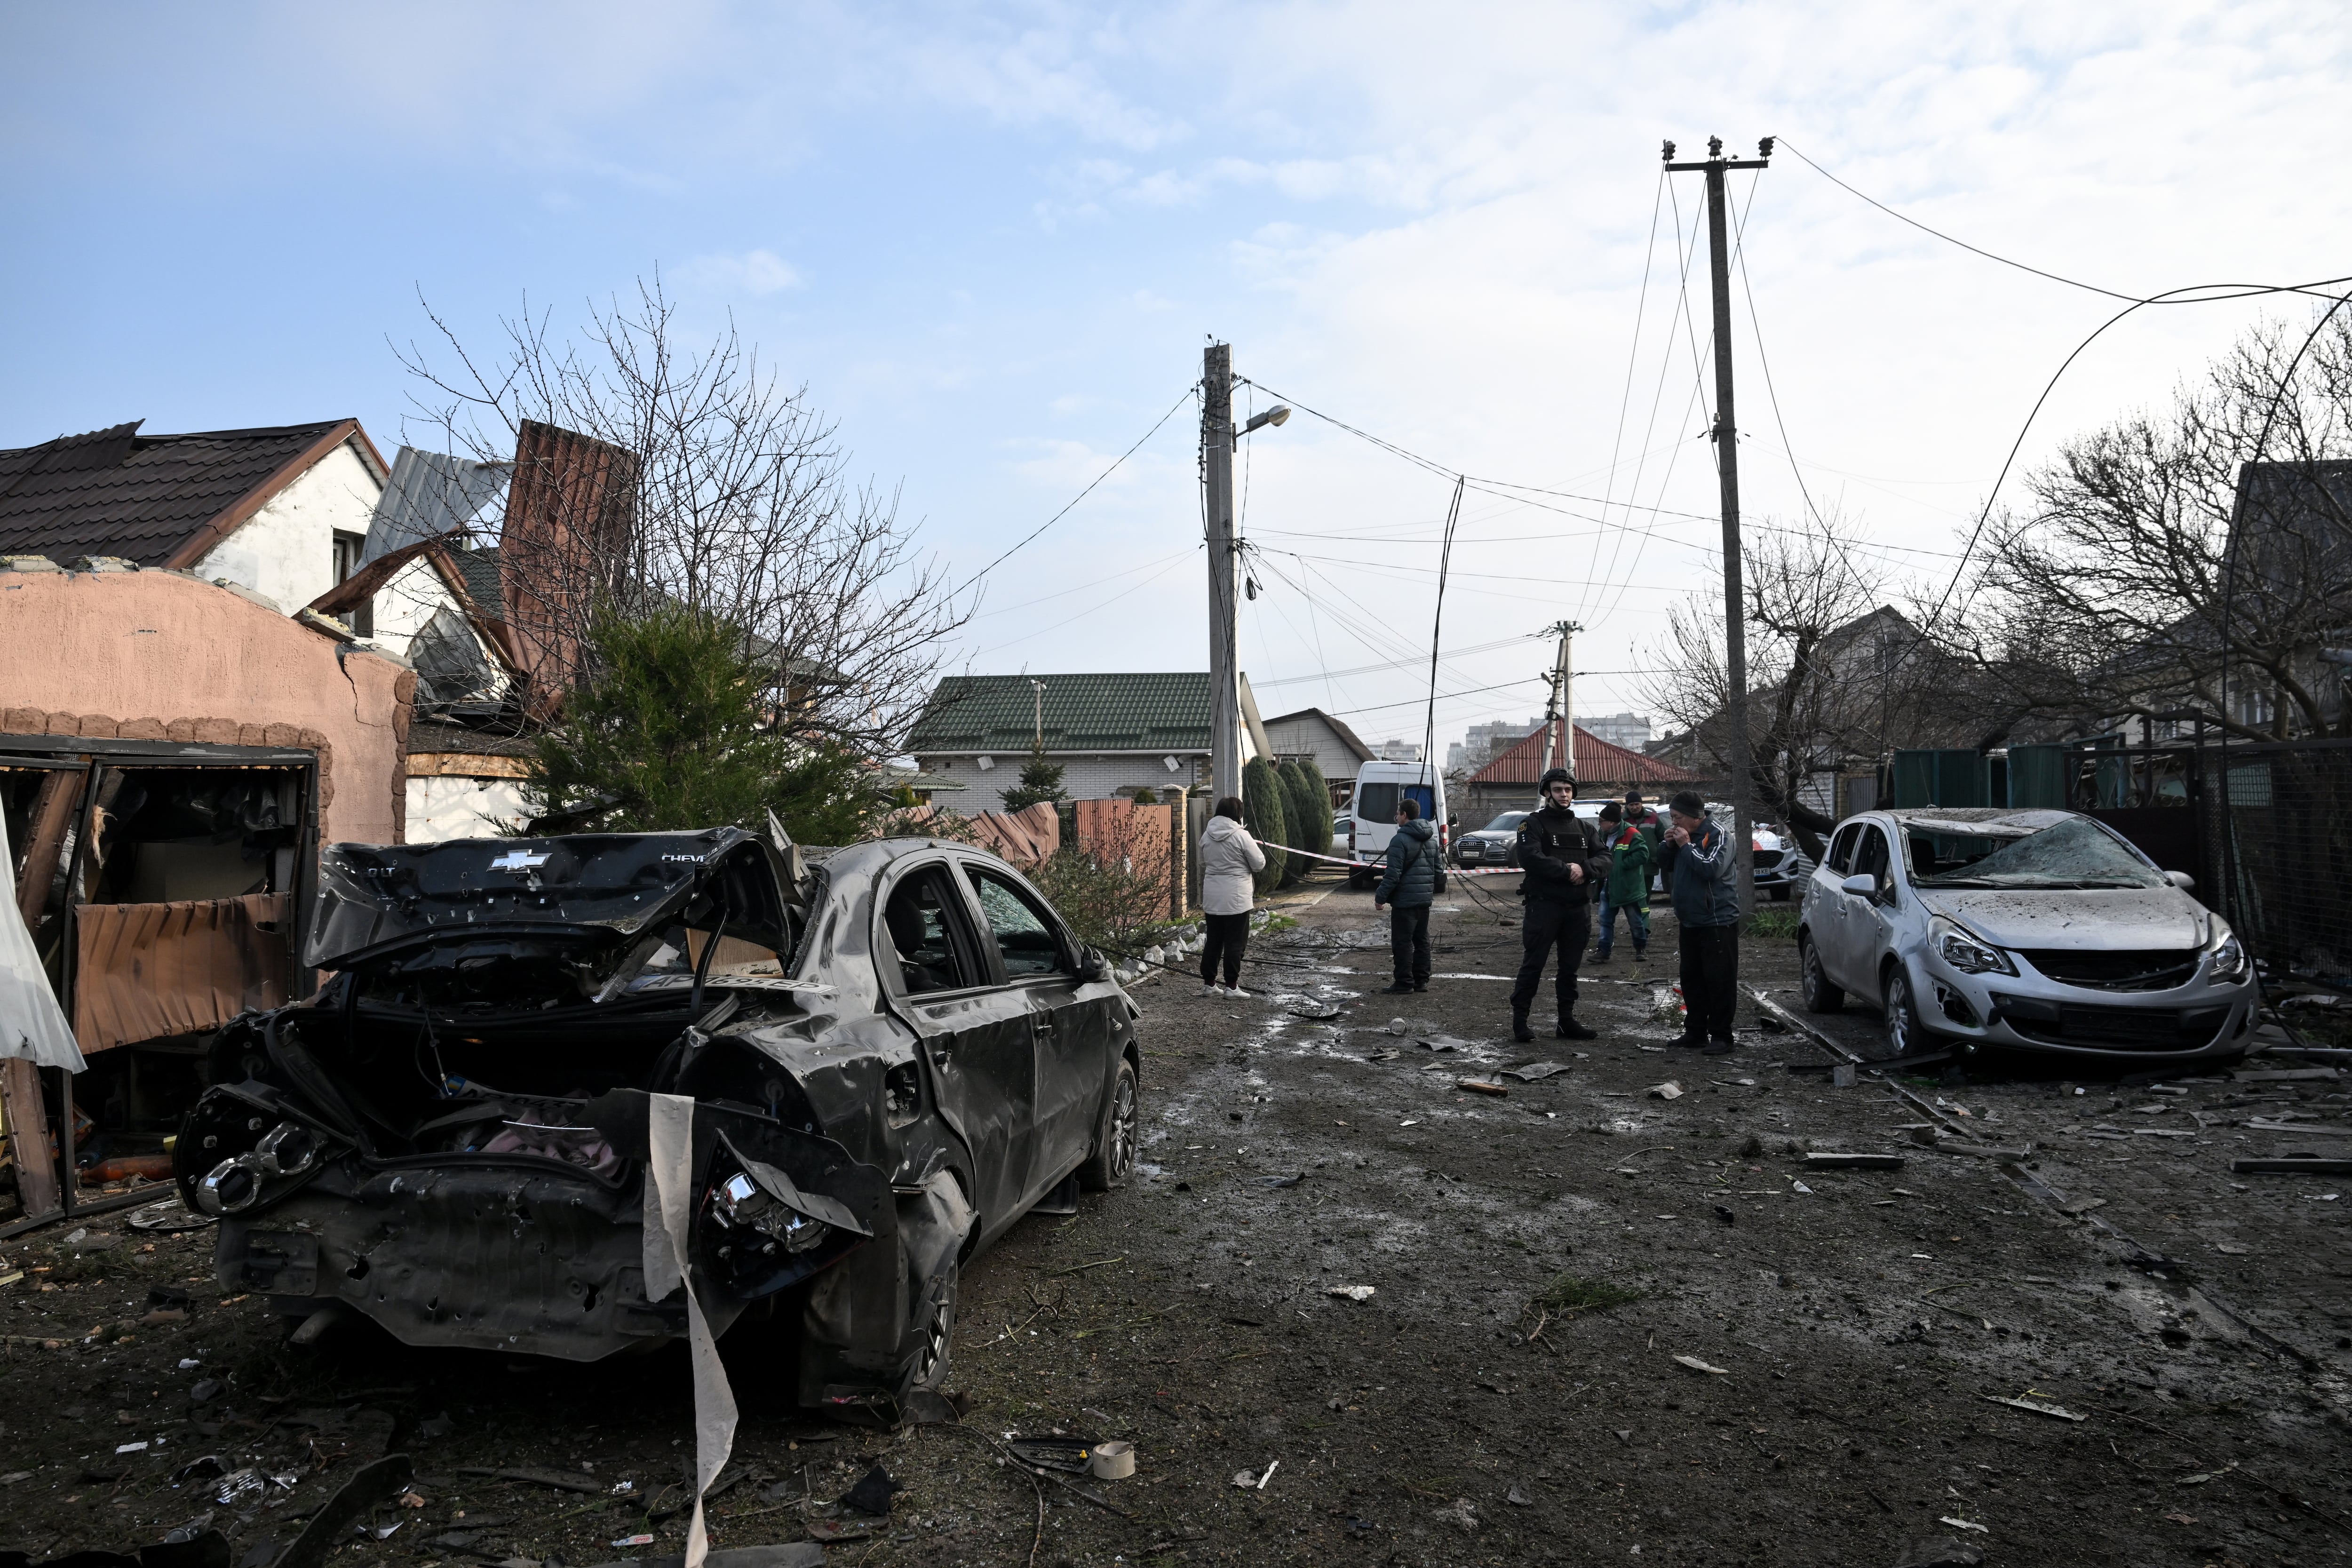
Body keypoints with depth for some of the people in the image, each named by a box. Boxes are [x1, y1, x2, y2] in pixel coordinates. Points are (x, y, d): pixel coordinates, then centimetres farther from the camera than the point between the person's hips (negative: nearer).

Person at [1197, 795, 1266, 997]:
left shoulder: (1207, 835, 4)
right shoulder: (1241, 836, -14)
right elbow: (1259, 864, -8)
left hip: (1211, 897, 6)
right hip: (1235, 898, -6)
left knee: (1213, 940, 13)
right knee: (1235, 942, 2)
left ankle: (1209, 984, 18)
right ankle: (1231, 986, 4)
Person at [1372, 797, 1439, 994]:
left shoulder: (1401, 840, -16)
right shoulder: (1432, 839, 12)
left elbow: (1393, 874, -19)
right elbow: (1438, 869, 18)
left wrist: (1381, 897, -11)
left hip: (1404, 900, -8)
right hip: (1425, 900, 8)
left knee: (1402, 942, -2)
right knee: (1422, 940, 13)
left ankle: (1405, 982, 0)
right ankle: (1422, 981, 17)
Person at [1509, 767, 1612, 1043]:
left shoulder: (1584, 827, 16)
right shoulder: (1534, 824, -1)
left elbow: (1605, 859, 5)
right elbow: (1530, 858, -17)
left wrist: (1583, 869, -15)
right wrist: (1567, 870, -17)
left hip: (1579, 907, 5)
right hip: (1544, 904, -5)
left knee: (1570, 967, 12)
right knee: (1533, 964, -3)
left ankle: (1567, 1021, 19)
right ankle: (1519, 1020, 3)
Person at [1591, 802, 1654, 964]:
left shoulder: (1631, 834, -19)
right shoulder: (1604, 835, 5)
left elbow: (1642, 854, -26)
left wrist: (1620, 864, -23)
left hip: (1629, 888, -7)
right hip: (1608, 887, 7)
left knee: (1636, 921, 8)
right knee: (1605, 920, 6)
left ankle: (1641, 948, 24)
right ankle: (1603, 950, 10)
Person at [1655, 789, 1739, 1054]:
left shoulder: (1717, 834, -12)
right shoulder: (1682, 834, 12)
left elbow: (1712, 868, -24)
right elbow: (1666, 865, 19)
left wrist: (1686, 846, -18)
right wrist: (1670, 846, 1)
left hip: (1717, 921, -9)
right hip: (1691, 921, 9)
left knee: (1719, 980, -5)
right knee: (1692, 979, 13)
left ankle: (1721, 1037, -1)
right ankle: (1695, 1031, 22)